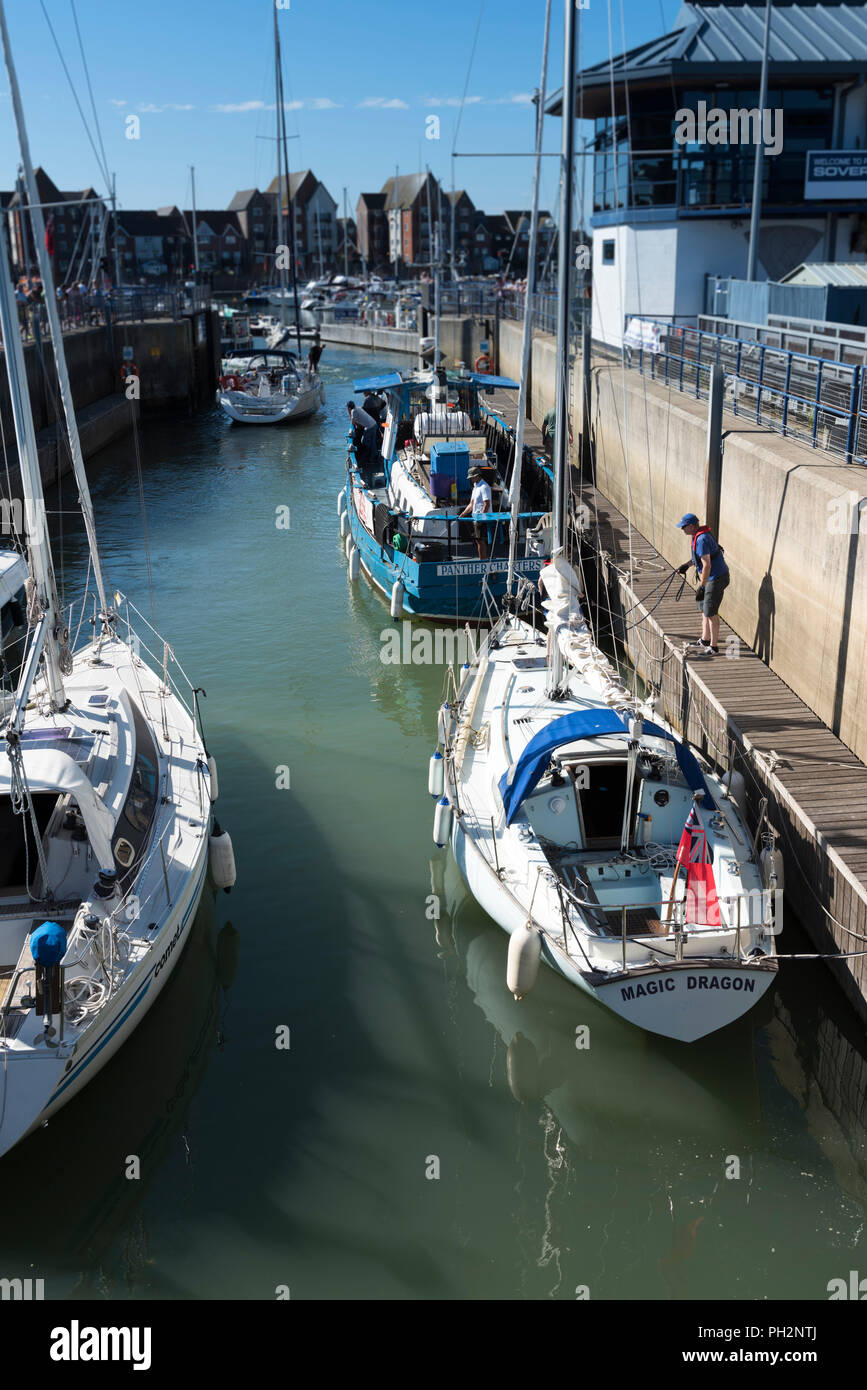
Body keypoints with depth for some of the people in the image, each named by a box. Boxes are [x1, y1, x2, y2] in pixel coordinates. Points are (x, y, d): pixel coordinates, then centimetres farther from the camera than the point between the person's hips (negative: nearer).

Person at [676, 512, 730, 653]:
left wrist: (701, 587, -29)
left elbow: (707, 565, -29)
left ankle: (714, 647, 2)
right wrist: (687, 565, 24)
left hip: (717, 578, -11)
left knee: (710, 612, -6)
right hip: (711, 578, 11)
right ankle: (705, 640, 31)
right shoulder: (697, 536, 8)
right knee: (704, 608, 19)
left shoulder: (702, 539, -25)